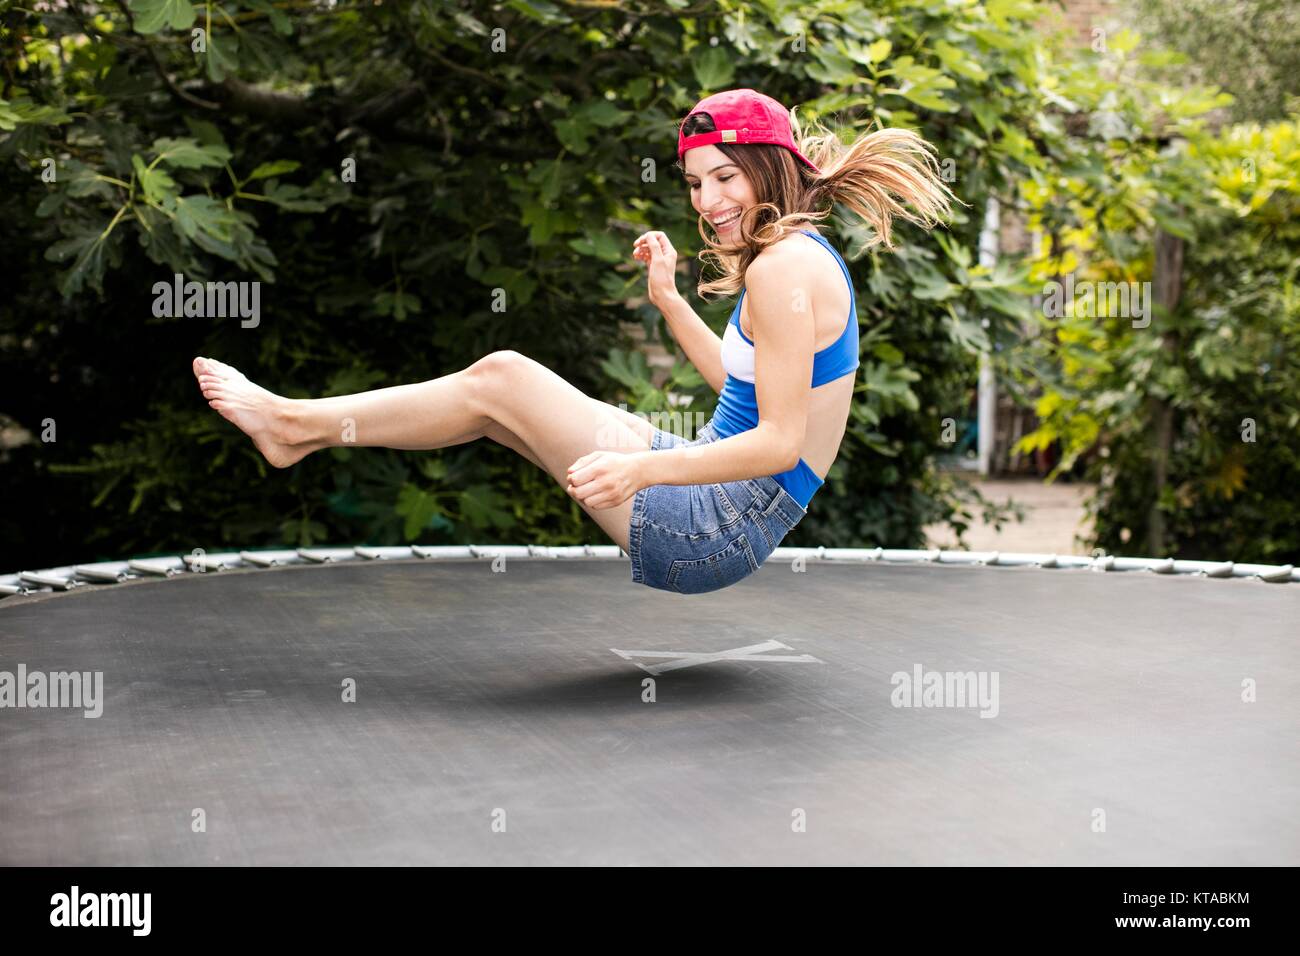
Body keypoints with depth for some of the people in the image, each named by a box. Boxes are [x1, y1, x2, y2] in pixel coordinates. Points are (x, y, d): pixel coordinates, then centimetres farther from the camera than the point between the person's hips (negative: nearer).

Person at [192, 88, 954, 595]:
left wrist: (641, 466, -33)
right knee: (502, 381, 10)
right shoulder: (802, 257, 12)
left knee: (499, 380, -6)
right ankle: (301, 425, 17)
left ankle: (299, 425, 11)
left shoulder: (784, 266, -18)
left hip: (718, 531, -10)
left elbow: (779, 442, -24)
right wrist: (669, 300, 21)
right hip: (722, 514, 10)